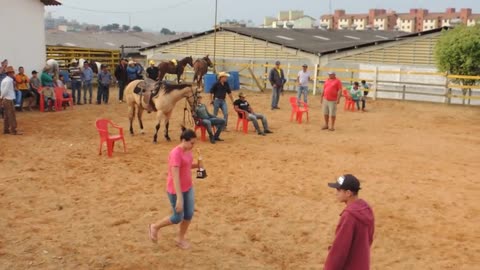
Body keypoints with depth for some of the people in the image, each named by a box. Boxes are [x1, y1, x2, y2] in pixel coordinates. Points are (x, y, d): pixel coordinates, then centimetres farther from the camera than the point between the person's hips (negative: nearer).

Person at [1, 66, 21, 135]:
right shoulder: (9, 80, -16)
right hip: (9, 100, -9)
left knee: (6, 116, 13)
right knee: (12, 116, -4)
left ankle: (6, 130, 19)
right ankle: (13, 131, -2)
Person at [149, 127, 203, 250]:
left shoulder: (187, 150, 0)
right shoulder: (176, 153, -26)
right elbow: (175, 177, -29)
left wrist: (197, 165, -3)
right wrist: (179, 198, -30)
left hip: (188, 188, 8)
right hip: (176, 190, -8)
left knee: (189, 214, 11)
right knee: (178, 218, 4)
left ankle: (180, 238, 31)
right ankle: (155, 227, 28)